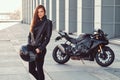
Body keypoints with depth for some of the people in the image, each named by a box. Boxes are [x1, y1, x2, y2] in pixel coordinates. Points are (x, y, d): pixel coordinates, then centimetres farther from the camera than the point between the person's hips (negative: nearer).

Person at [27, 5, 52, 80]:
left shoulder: (48, 22, -4)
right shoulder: (35, 22, 13)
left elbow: (47, 38, -9)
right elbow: (30, 35, 15)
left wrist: (40, 48, -15)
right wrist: (29, 46, 1)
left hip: (40, 49, -6)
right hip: (31, 48, 6)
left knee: (39, 69, -1)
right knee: (31, 69, 9)